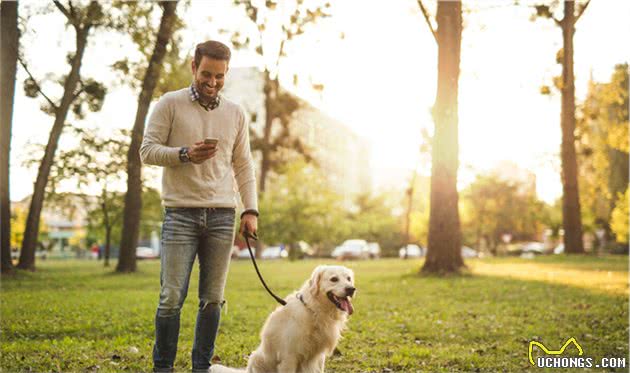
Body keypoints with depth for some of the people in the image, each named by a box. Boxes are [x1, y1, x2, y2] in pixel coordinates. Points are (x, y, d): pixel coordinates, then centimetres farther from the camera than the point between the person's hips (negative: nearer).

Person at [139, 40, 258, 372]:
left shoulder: (235, 113, 13)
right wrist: (185, 154, -18)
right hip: (181, 212, -3)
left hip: (222, 215, 3)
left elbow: (243, 166, 14)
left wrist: (251, 210, 5)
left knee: (213, 299, 4)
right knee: (172, 296, -5)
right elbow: (147, 151, -1)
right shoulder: (170, 104, 3)